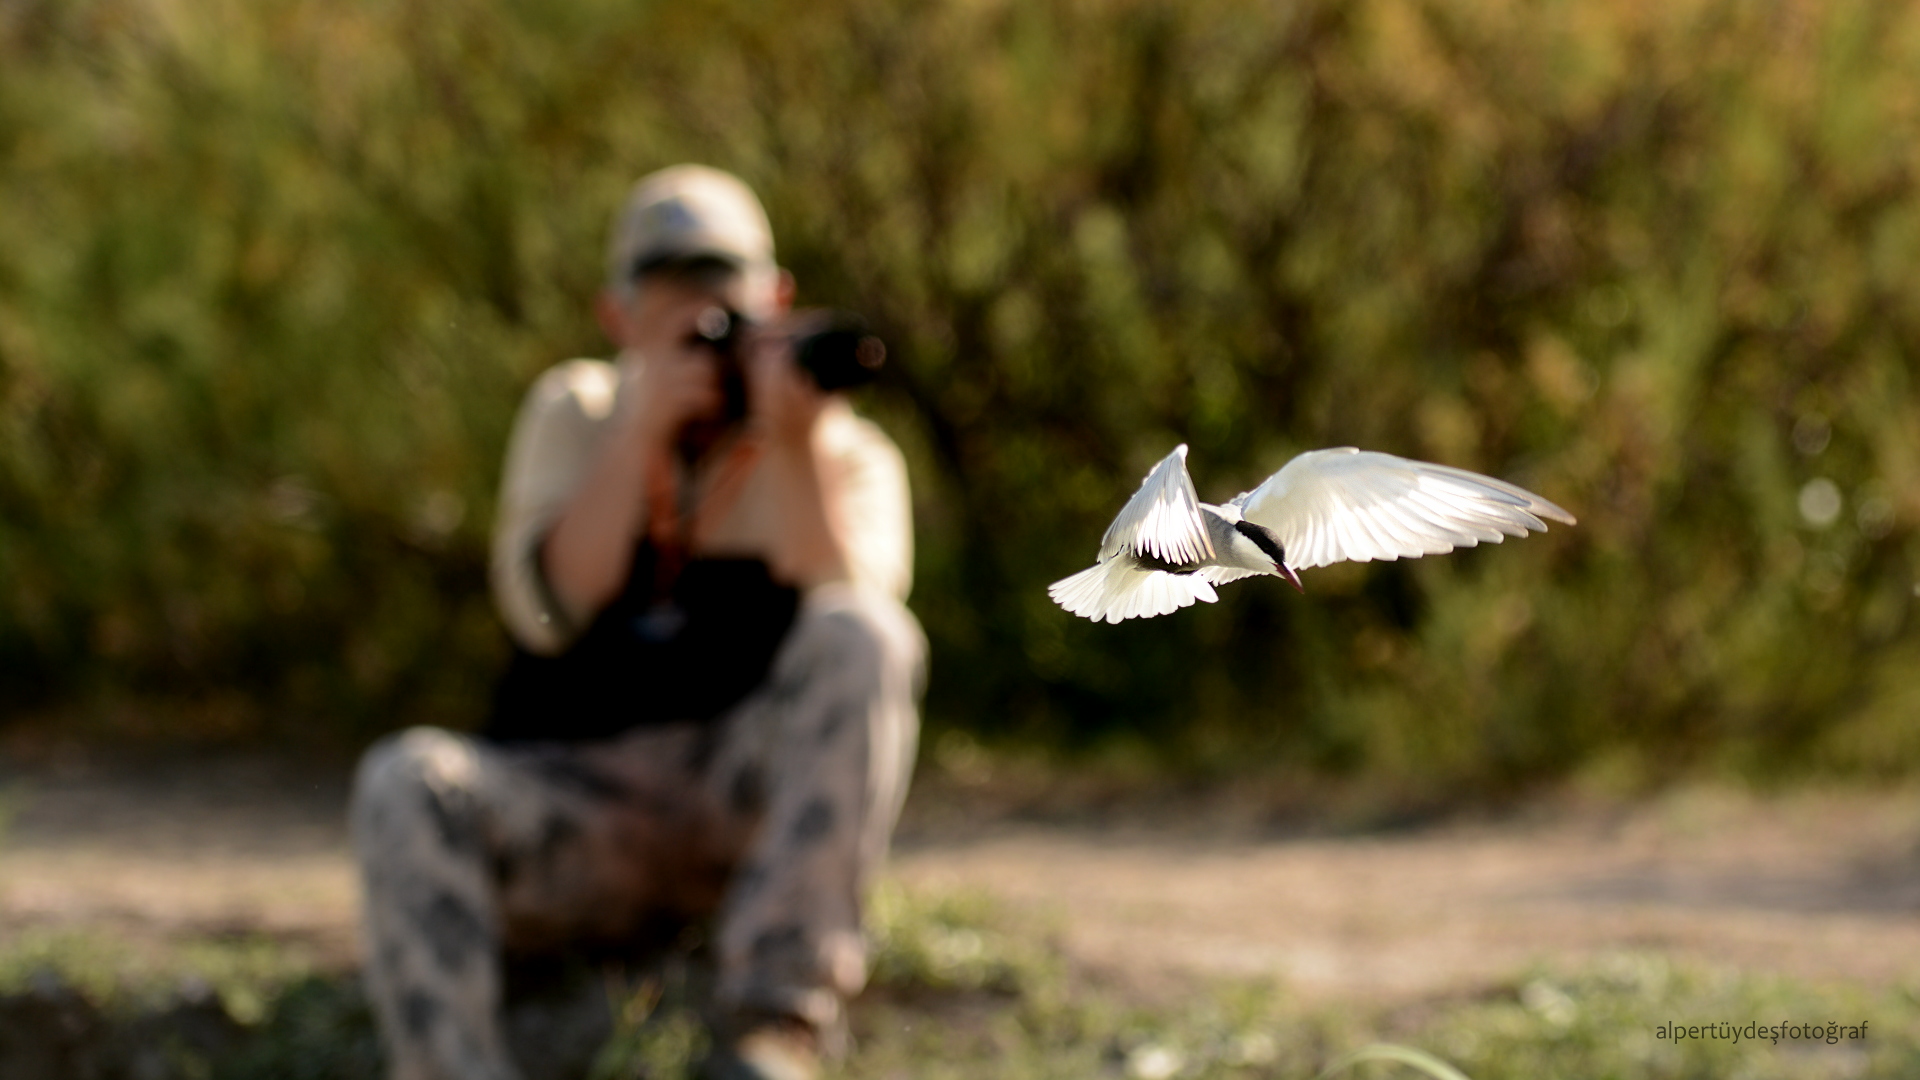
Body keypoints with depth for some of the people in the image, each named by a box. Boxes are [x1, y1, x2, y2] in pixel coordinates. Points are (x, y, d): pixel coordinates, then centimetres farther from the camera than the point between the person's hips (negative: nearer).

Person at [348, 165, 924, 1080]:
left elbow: (848, 627, -14)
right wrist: (643, 428, -14)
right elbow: (547, 610, -5)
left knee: (863, 636, -28)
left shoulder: (847, 456, 7)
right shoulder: (574, 413, 13)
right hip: (571, 814, 1)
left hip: (755, 806, -1)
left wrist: (794, 450, -24)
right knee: (404, 782, -28)